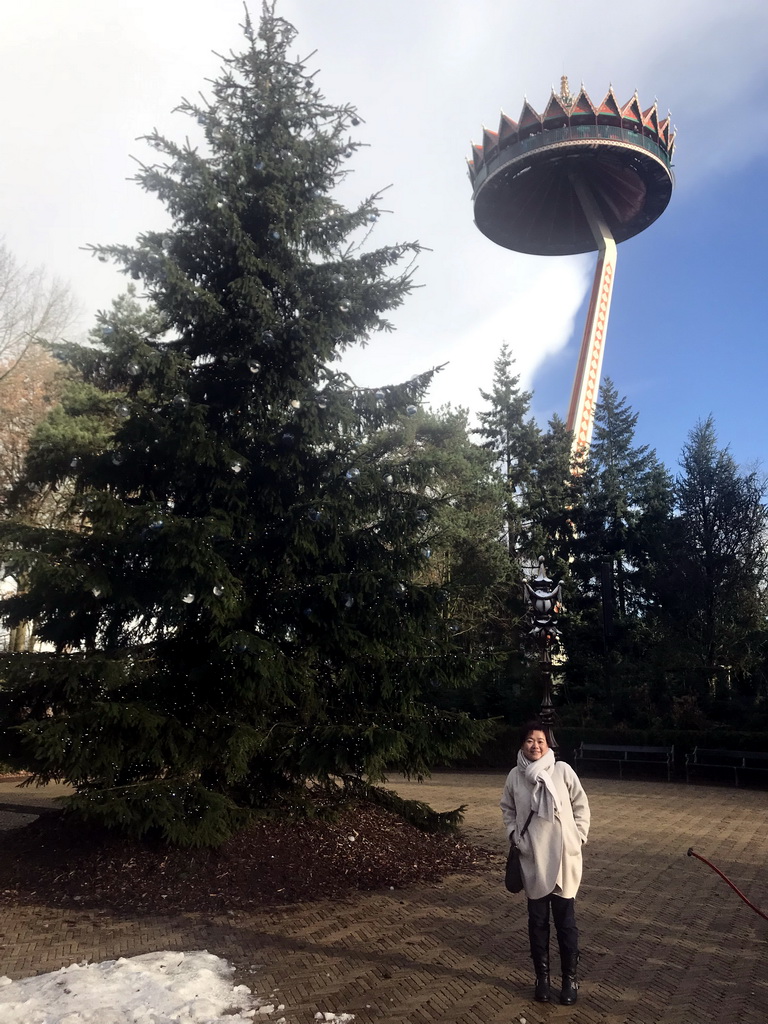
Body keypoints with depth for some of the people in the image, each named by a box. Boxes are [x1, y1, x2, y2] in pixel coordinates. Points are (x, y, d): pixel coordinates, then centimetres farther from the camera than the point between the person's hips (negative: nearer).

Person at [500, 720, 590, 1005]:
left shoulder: (563, 770, -10)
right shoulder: (515, 776, -4)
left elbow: (581, 806, 0)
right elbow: (507, 809, 13)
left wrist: (578, 838, -4)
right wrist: (513, 834, 1)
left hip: (563, 857, -2)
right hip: (532, 859, 2)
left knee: (566, 921, 7)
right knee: (537, 920, 13)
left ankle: (570, 979, 23)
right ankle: (542, 977, 27)